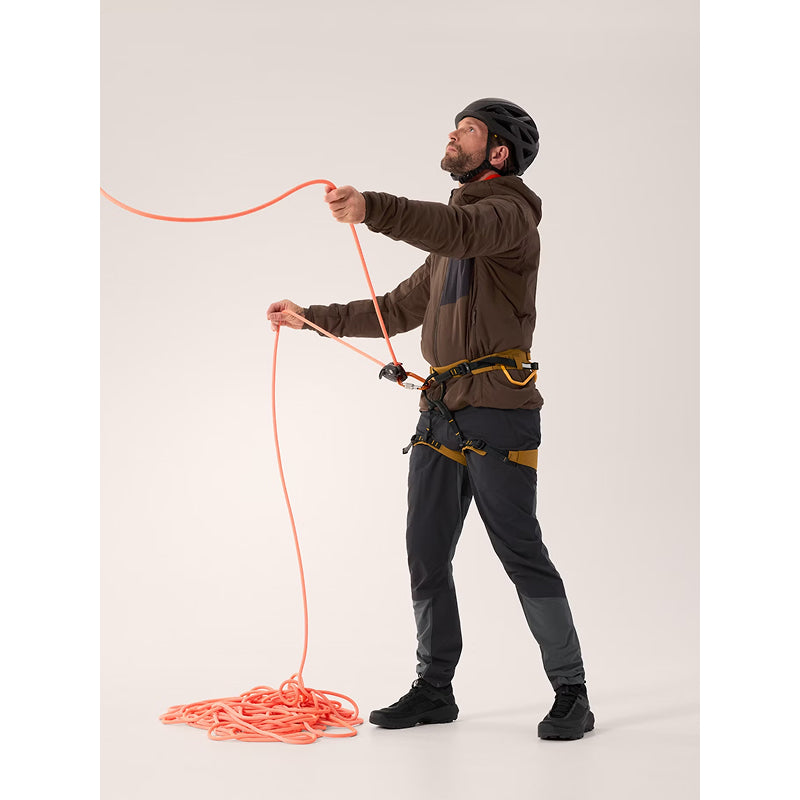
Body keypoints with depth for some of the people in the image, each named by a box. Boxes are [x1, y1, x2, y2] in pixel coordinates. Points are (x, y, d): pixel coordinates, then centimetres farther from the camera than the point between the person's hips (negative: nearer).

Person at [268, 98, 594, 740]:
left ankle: (571, 694, 5)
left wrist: (372, 209, -41)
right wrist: (312, 317, 27)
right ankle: (435, 688, 19)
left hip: (497, 414, -8)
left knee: (522, 554, -6)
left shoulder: (508, 212, -2)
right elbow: (398, 310, 30)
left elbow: (455, 230, -26)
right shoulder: (453, 236, 26)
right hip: (440, 414, 9)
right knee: (426, 554, 8)